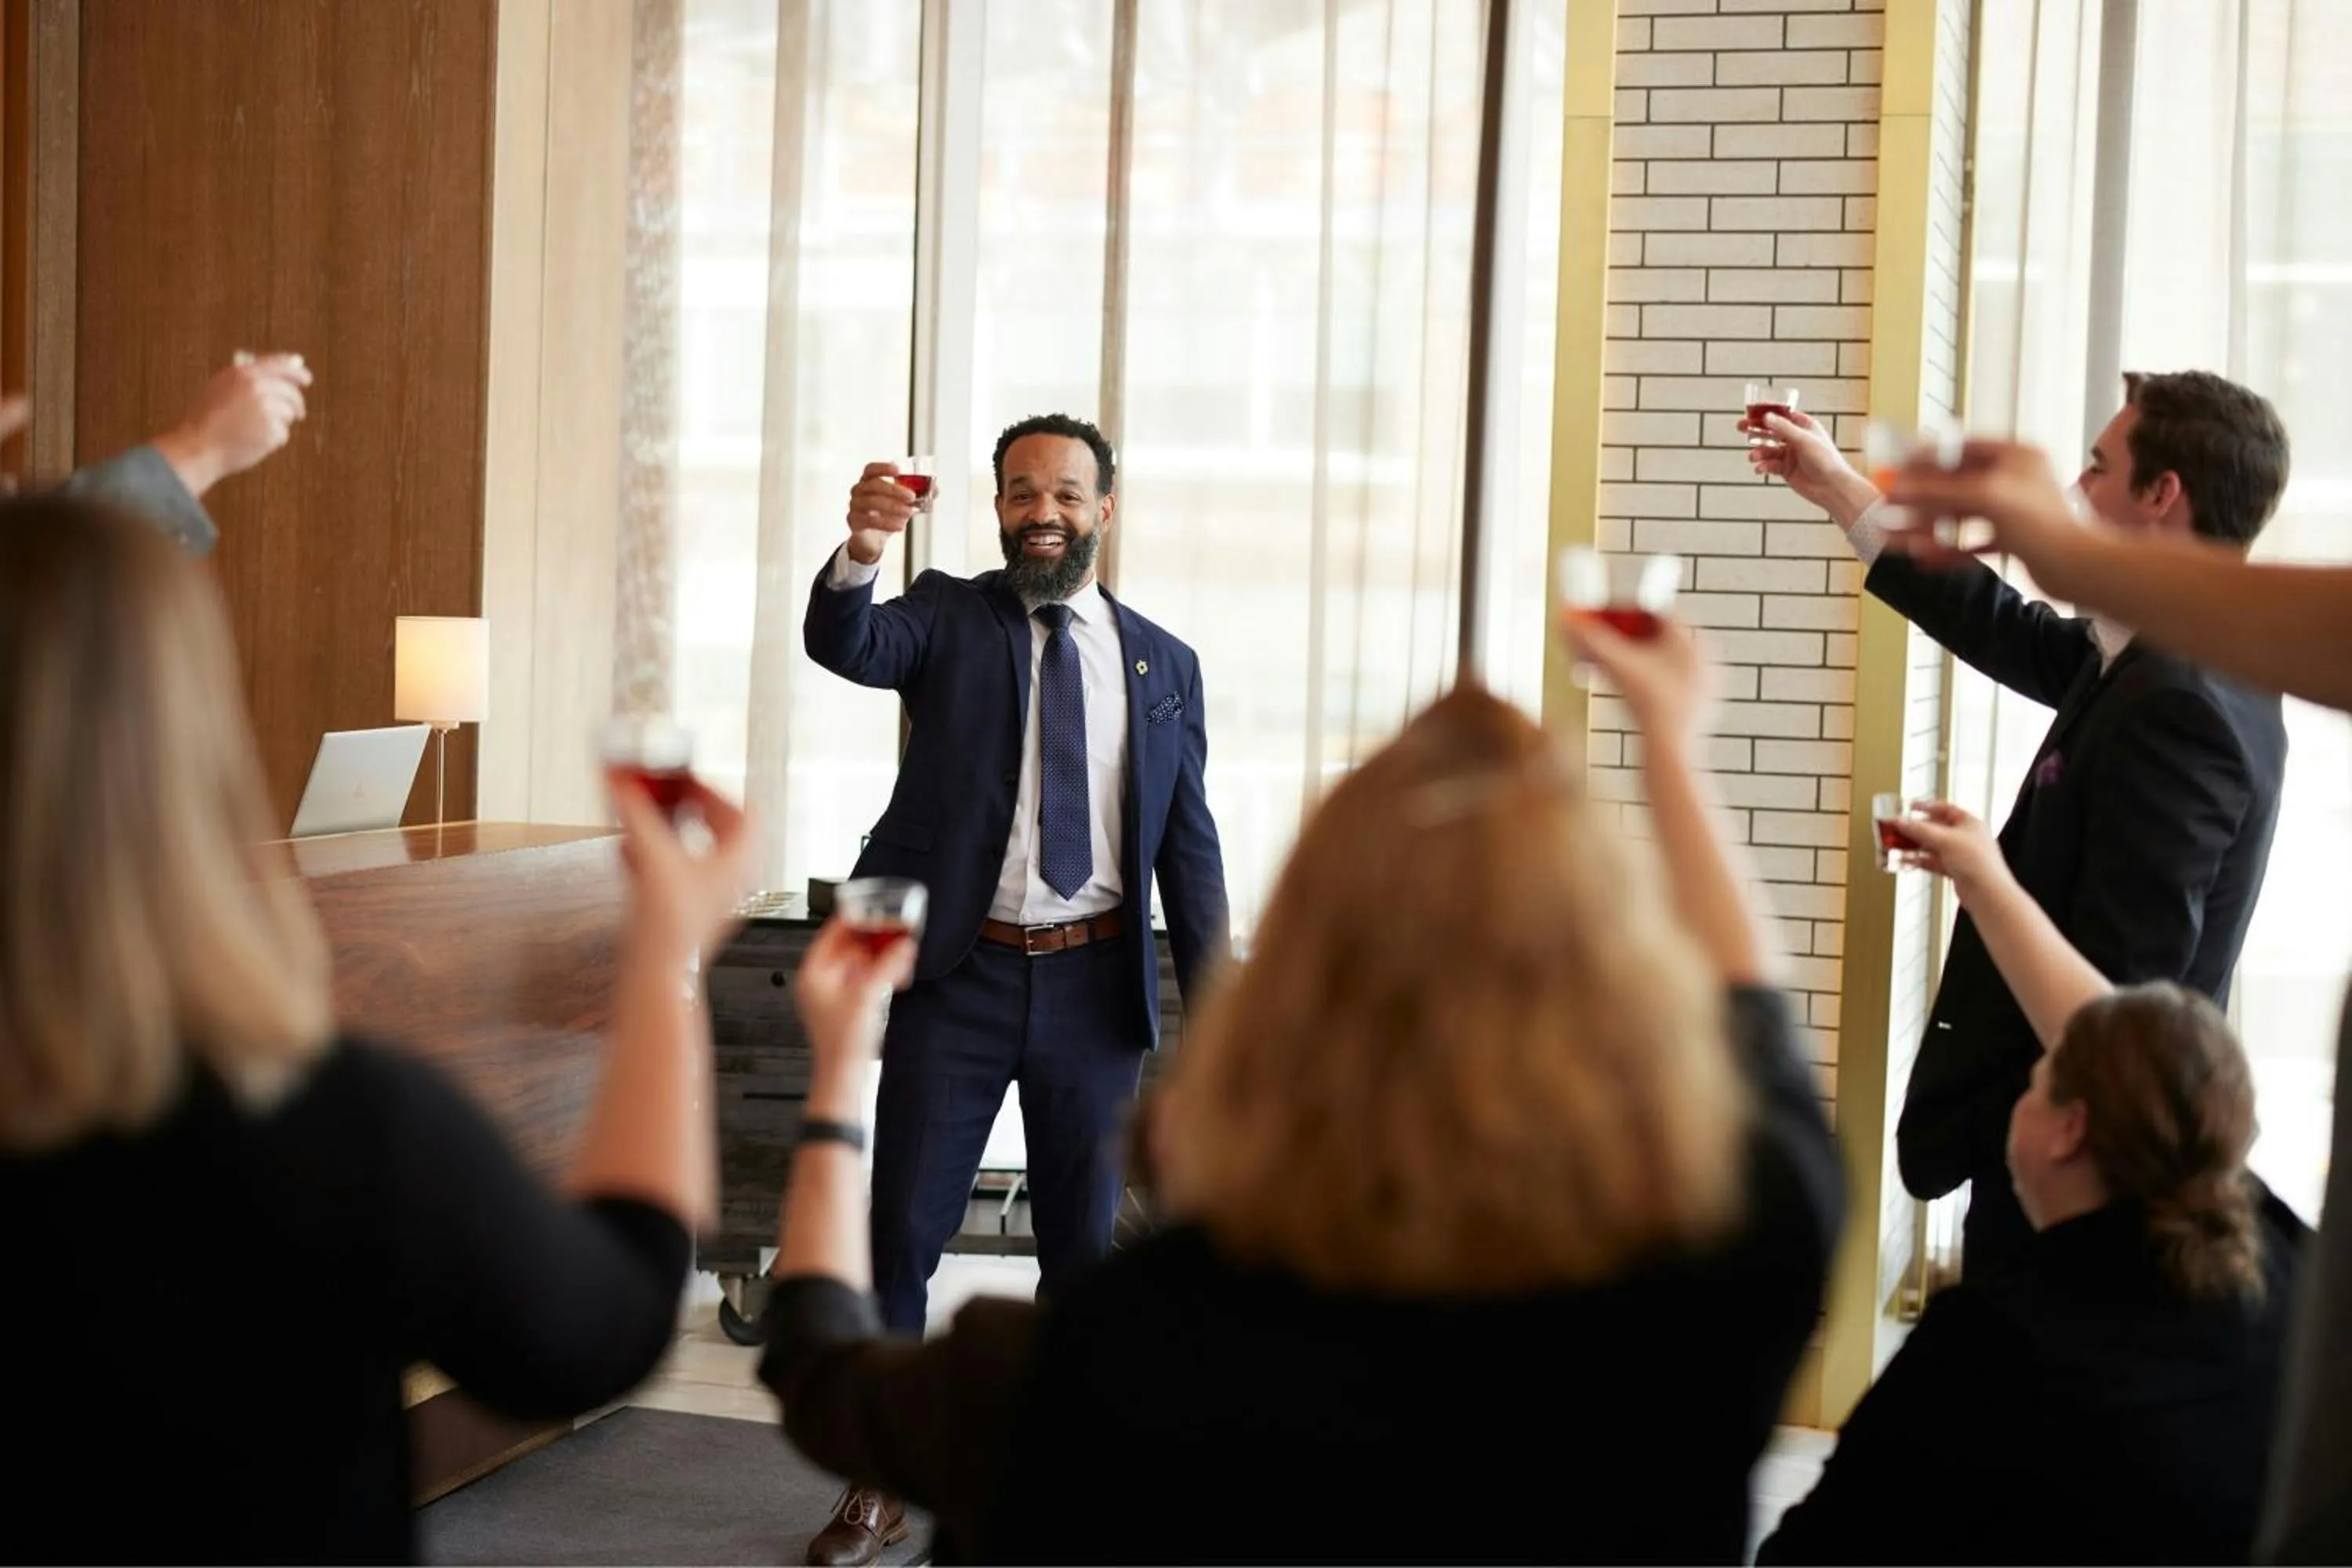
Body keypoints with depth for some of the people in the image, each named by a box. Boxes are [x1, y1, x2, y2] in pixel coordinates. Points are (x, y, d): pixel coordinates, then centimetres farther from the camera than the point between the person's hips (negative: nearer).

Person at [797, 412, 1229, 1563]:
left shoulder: (1163, 665, 7)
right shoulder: (949, 616, 2)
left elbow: (1191, 848, 8)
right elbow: (846, 645, -19)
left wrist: (1213, 1011, 1)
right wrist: (862, 546, -40)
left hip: (1095, 985, 2)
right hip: (958, 976, -2)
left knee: (1083, 1241, 11)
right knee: (900, 1229, 2)